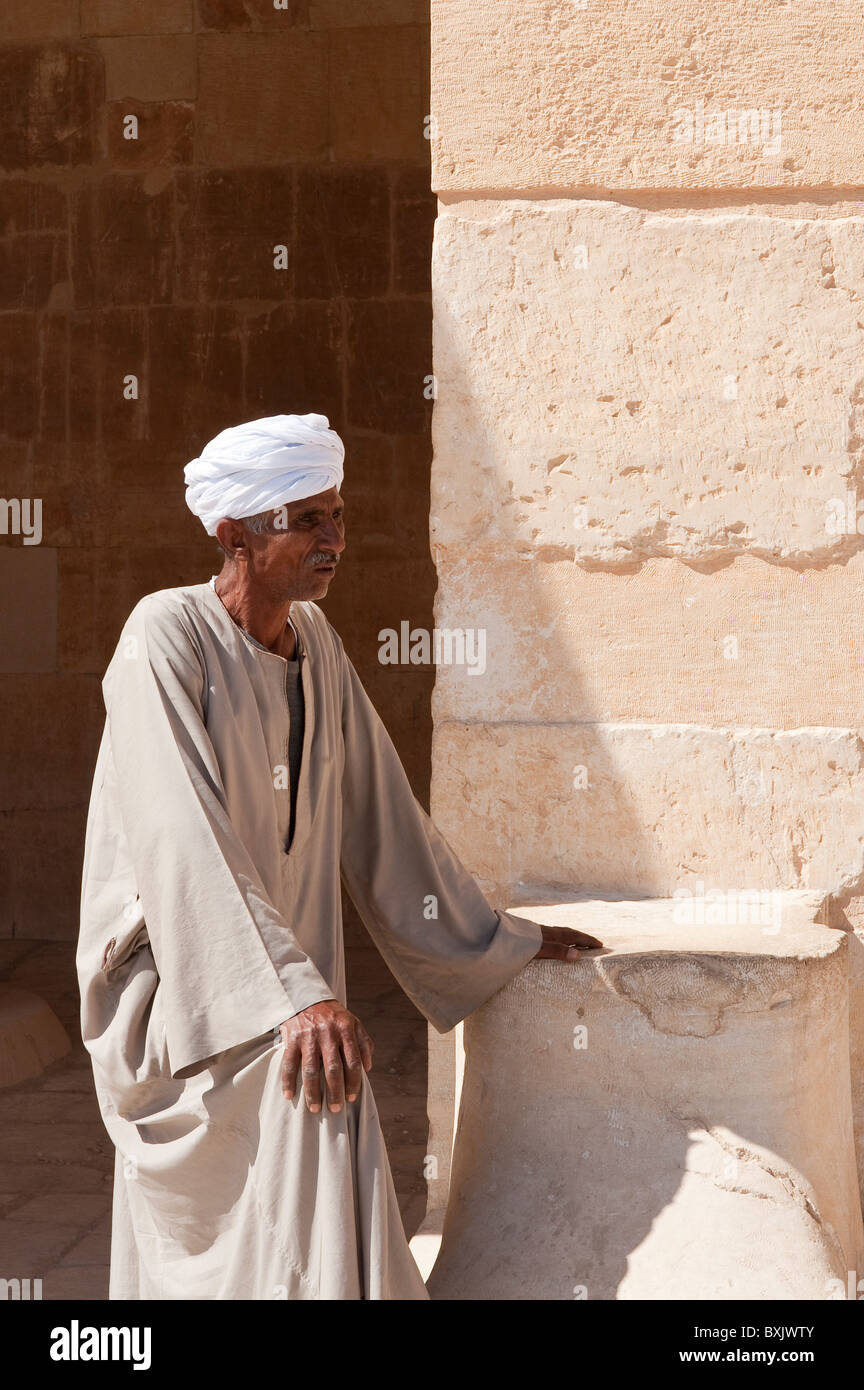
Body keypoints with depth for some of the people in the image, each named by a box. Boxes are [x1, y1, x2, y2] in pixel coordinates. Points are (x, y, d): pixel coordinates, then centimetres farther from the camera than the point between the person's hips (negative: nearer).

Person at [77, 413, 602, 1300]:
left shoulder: (314, 641, 5)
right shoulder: (167, 636, -17)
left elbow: (376, 809, 14)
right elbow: (183, 836, -29)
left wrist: (500, 939, 17)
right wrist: (296, 993, -40)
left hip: (276, 970, 7)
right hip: (176, 984, -7)